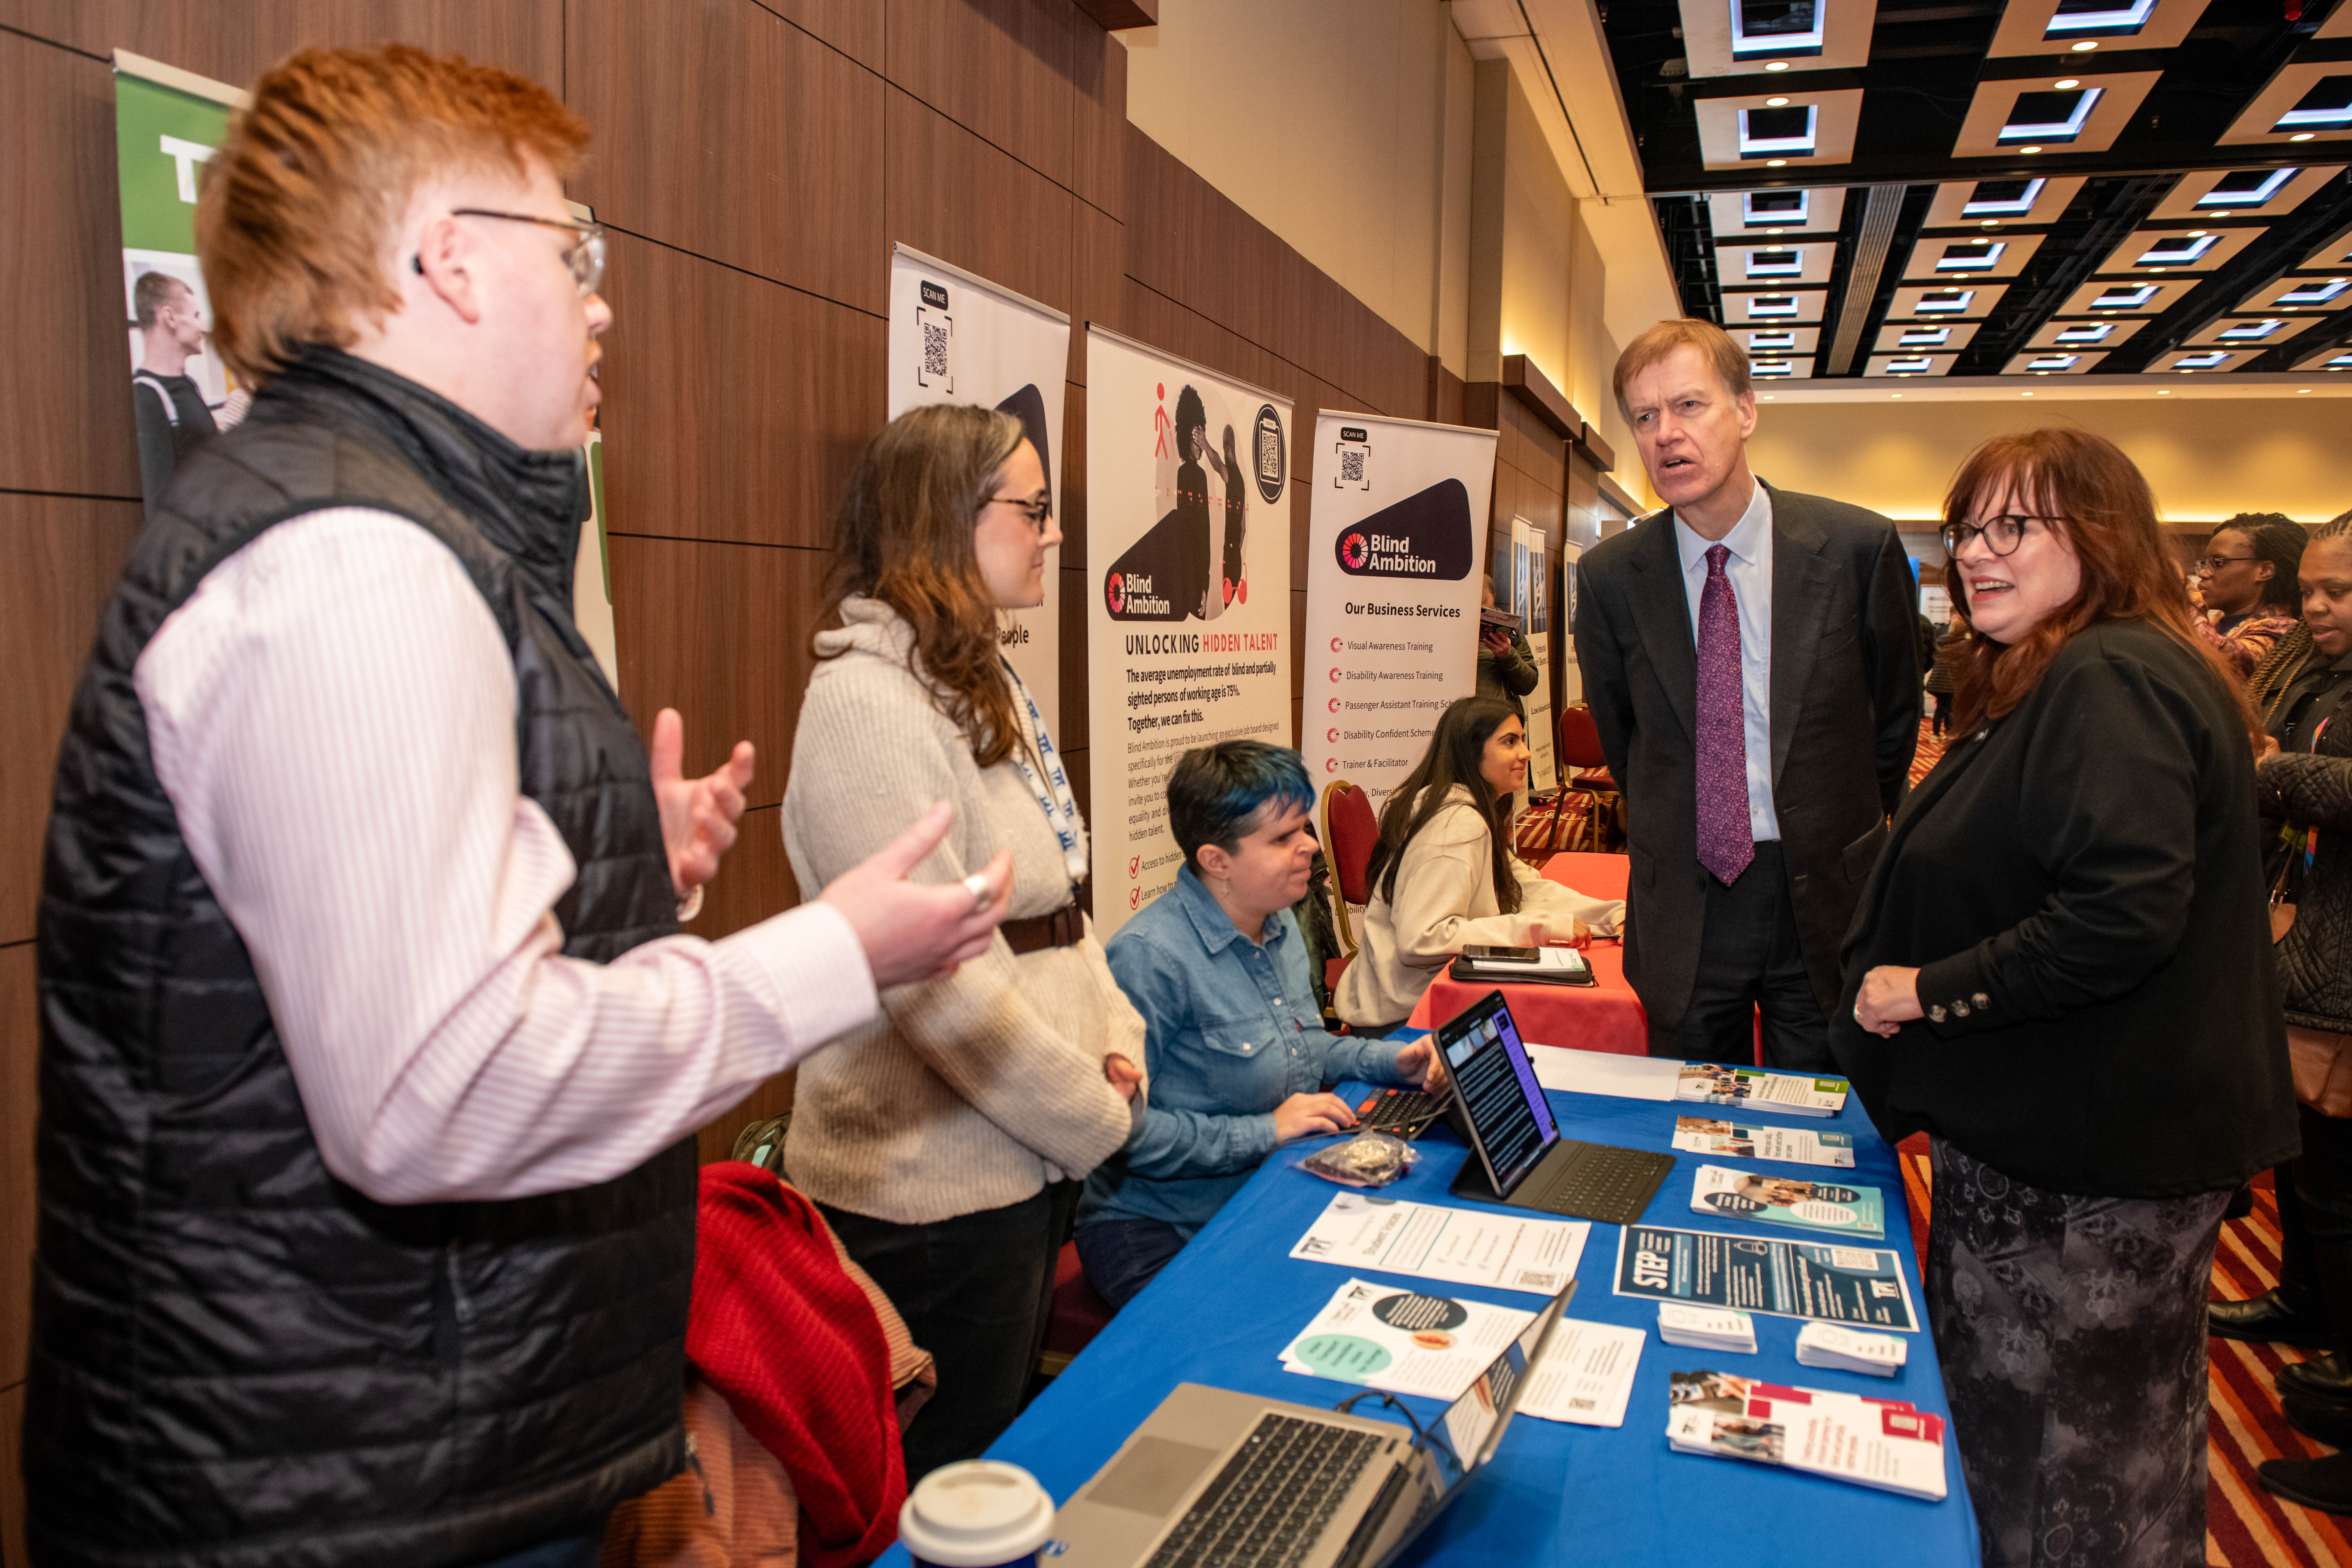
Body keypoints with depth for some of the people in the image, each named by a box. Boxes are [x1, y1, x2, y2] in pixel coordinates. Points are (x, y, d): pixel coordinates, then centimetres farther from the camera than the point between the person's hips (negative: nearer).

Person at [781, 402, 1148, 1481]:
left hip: (1027, 1163, 9)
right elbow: (939, 982, -26)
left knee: (1009, 1446, 25)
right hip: (935, 1189, -9)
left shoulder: (990, 686, 10)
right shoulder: (868, 698, -21)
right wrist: (1098, 1122, -14)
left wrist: (1118, 1044, 1)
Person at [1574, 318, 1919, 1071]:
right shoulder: (1610, 574, -4)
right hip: (1684, 905, 1)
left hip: (1826, 896, 0)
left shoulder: (1857, 545, -7)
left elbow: (1897, 711, 7)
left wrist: (1843, 831, 13)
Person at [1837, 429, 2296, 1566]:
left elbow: (2123, 917, -31)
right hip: (2060, 1130, 11)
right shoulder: (2061, 682, 14)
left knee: (2062, 1445, 5)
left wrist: (1933, 990, -22)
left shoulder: (2110, 682, -22)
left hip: (2088, 1158, -11)